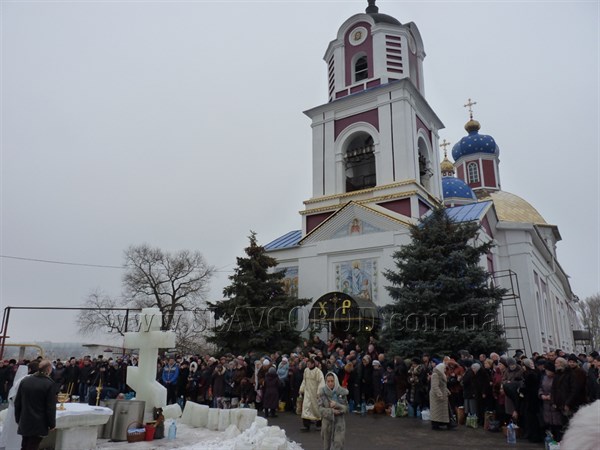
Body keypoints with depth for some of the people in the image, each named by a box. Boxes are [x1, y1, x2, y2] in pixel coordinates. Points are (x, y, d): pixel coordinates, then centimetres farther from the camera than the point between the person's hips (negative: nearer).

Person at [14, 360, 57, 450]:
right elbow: (51, 408, -14)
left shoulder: (25, 380, 1)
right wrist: (52, 424, -2)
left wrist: (18, 419, 20)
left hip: (24, 422, 5)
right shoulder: (50, 384, -16)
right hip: (39, 424, -5)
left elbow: (17, 402, 8)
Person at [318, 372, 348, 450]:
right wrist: (331, 411, -21)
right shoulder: (323, 393, -6)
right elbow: (320, 408, -7)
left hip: (339, 422, 0)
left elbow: (346, 408, -2)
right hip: (327, 422, 1)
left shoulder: (342, 392, -4)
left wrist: (337, 405, -19)